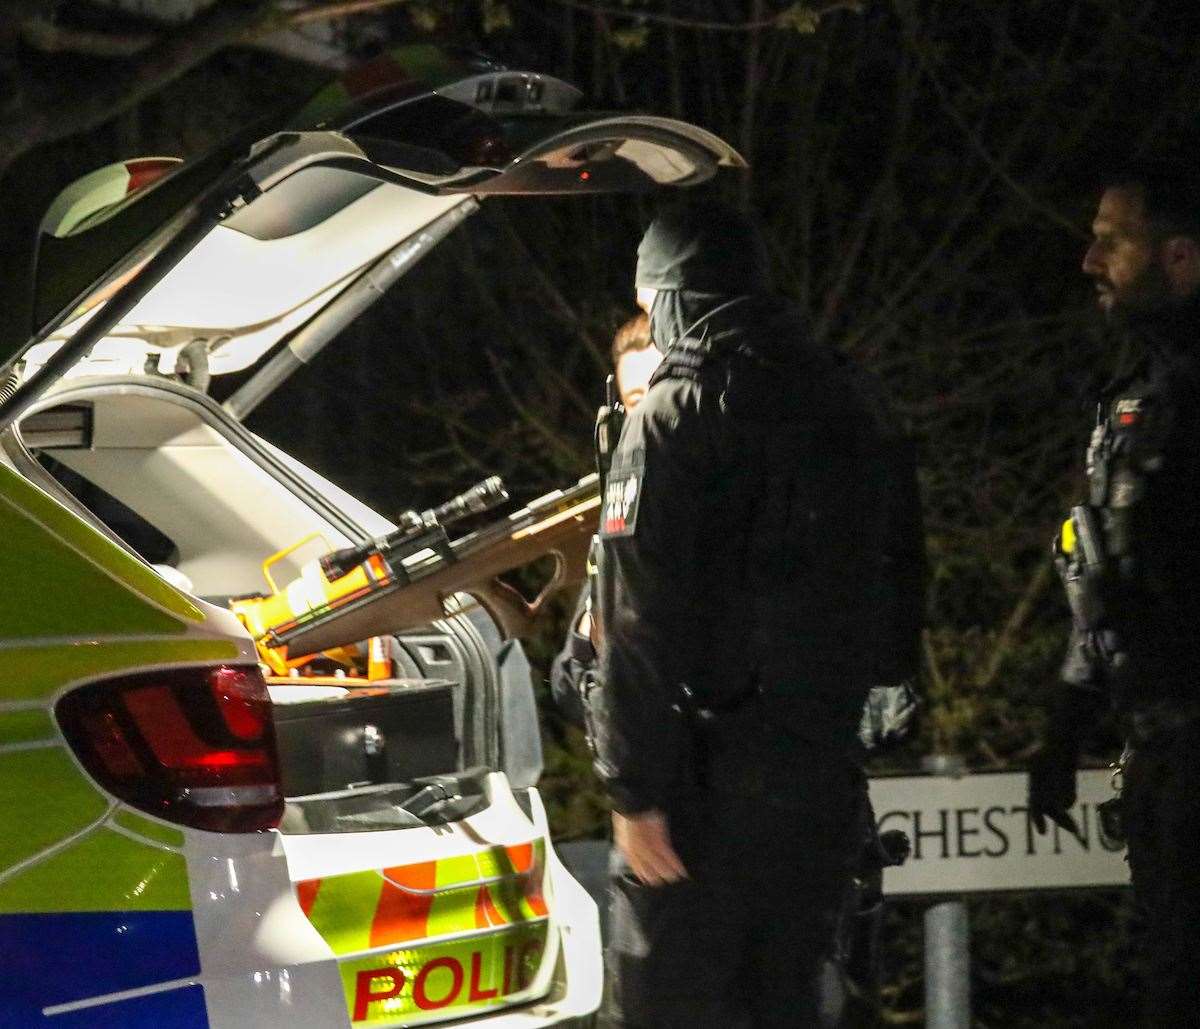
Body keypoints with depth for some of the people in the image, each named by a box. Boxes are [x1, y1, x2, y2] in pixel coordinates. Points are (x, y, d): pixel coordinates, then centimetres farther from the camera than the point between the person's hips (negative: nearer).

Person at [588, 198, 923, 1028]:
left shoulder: (674, 420, -10)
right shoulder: (853, 406, 12)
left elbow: (640, 623, -15)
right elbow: (897, 594, 15)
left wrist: (633, 789, -15)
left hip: (713, 772, -7)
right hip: (827, 764, 7)